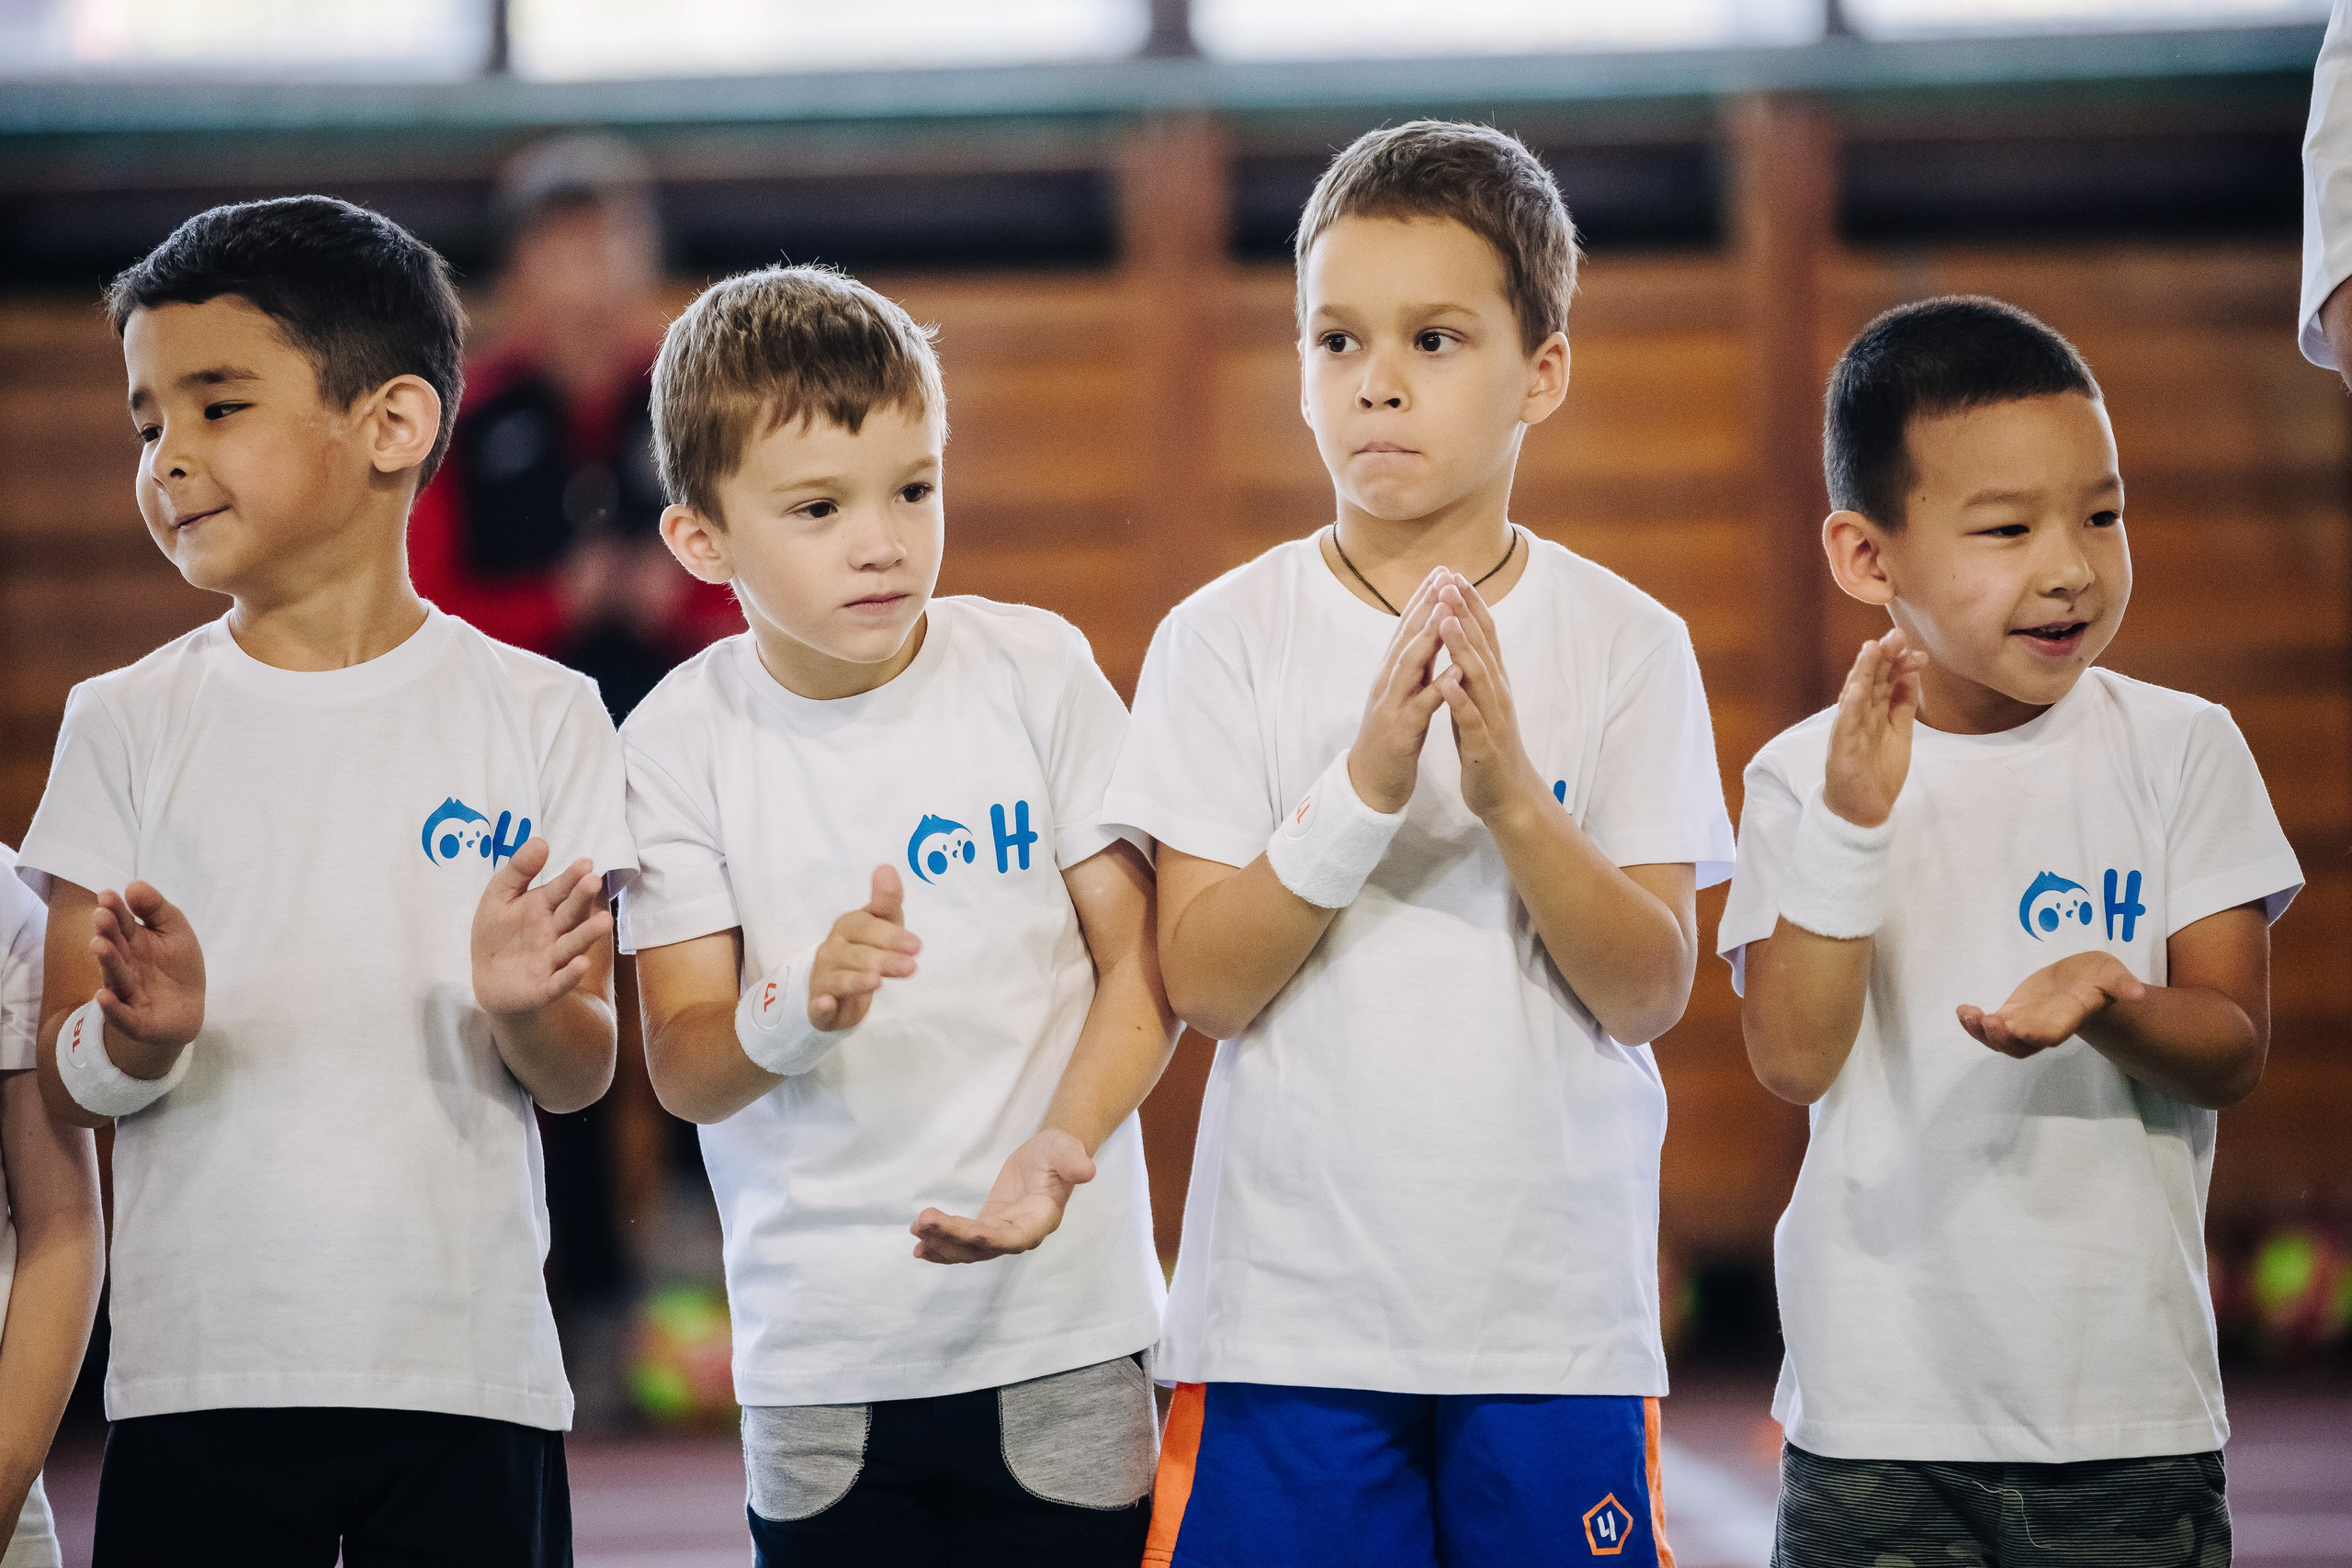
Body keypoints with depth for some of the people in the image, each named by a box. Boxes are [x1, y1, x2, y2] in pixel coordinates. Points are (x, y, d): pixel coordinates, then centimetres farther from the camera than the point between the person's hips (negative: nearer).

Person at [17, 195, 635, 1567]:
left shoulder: (536, 717, 4)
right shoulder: (128, 724, 6)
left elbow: (584, 1074, 4)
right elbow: (69, 1081, 4)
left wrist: (527, 1006, -18)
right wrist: (140, 1033, -17)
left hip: (471, 1375, 0)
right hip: (200, 1383, 1)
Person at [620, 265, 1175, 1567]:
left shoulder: (1036, 669, -3)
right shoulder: (683, 740, -3)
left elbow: (1141, 962, 1)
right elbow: (683, 1068, -6)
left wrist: (1063, 1143, -17)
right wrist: (800, 1013, -28)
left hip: (1061, 1333, 0)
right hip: (818, 1357, 0)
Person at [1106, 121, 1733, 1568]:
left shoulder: (1626, 644, 0)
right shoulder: (1226, 638, -1)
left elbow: (1649, 990, -5)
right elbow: (1204, 980, -7)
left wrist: (1510, 793, -20)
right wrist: (1365, 785, -20)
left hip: (1560, 1324, 1)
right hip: (1290, 1322, 0)